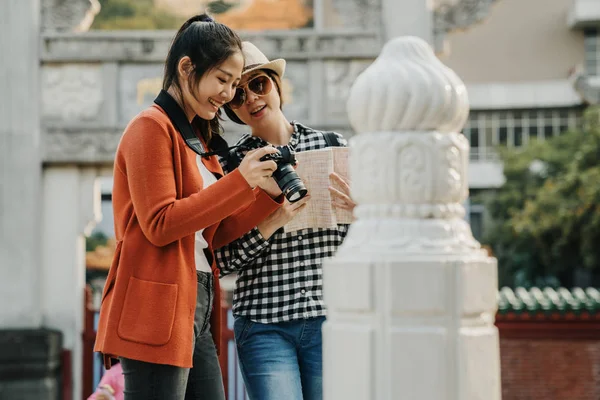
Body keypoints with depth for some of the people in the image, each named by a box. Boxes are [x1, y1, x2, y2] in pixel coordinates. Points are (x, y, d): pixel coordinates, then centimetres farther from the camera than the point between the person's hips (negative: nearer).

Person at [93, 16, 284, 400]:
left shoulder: (198, 136, 20)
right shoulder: (151, 128, -7)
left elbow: (214, 233, 15)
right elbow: (160, 225, -16)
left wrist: (270, 192, 2)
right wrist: (239, 181, -16)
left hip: (197, 309, 9)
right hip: (157, 313, -9)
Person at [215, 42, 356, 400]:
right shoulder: (230, 165, 4)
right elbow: (222, 261, -1)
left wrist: (358, 210, -11)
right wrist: (271, 222, -15)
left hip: (328, 317, 1)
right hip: (263, 326, -1)